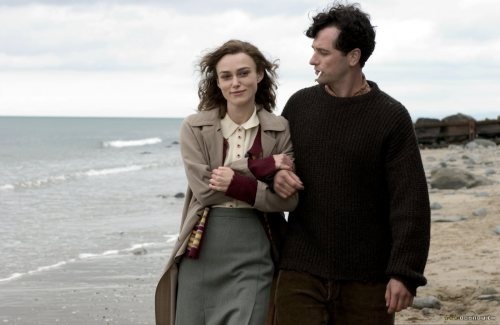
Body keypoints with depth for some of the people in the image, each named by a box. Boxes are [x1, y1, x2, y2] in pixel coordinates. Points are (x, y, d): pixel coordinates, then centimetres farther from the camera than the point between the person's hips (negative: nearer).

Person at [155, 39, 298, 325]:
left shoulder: (280, 130, 2)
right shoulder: (195, 128, 1)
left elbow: (289, 200, -4)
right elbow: (204, 188, -11)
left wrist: (239, 185, -17)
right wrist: (260, 168, -16)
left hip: (253, 255, -1)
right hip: (201, 251, 1)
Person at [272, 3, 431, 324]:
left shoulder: (391, 117, -5)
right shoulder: (299, 104, 6)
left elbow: (410, 202, -8)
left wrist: (405, 273, -14)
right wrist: (275, 173, -4)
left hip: (367, 277, -2)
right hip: (301, 271, 3)